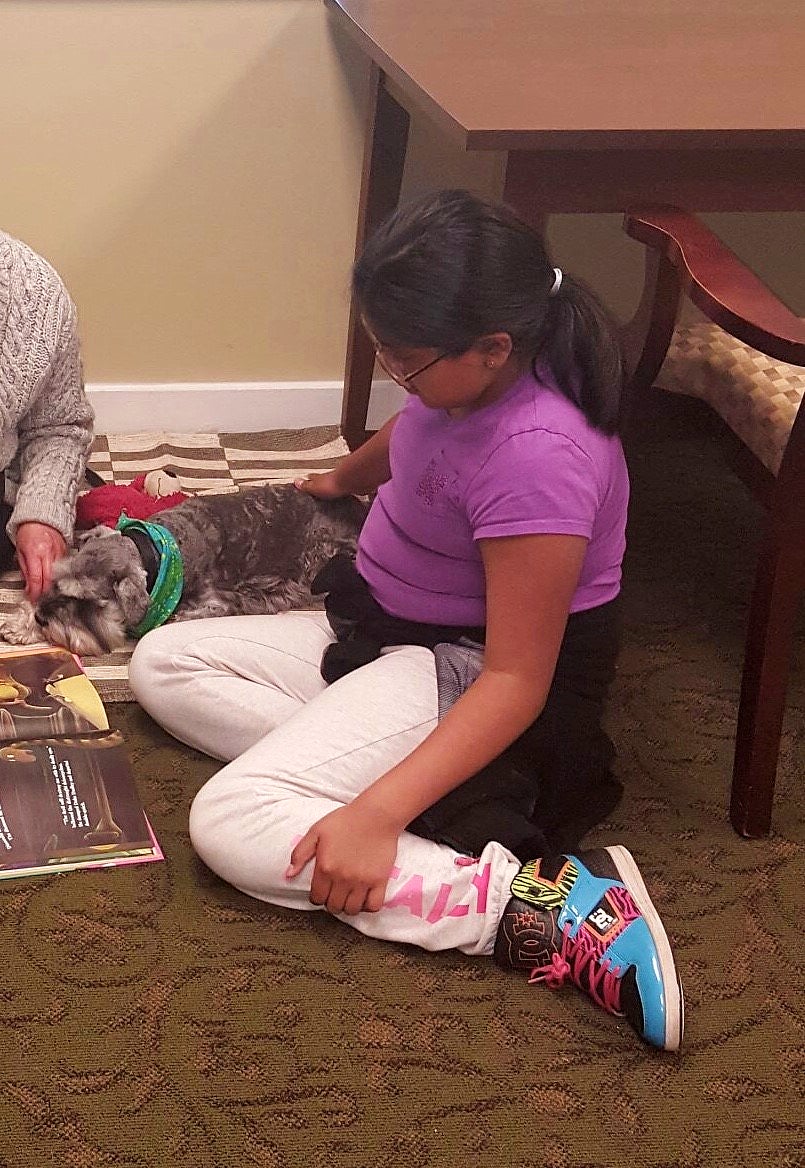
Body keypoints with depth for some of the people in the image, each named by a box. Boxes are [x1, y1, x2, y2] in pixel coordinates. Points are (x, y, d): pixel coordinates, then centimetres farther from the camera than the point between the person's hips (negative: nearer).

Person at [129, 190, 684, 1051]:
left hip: (462, 671, -10)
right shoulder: (465, 376, -6)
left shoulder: (535, 456, -32)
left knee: (232, 826, -24)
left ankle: (530, 907, -28)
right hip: (381, 633, 10)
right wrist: (340, 479, 45)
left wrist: (378, 813, -37)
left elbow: (516, 681, -29)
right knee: (161, 664, 3)